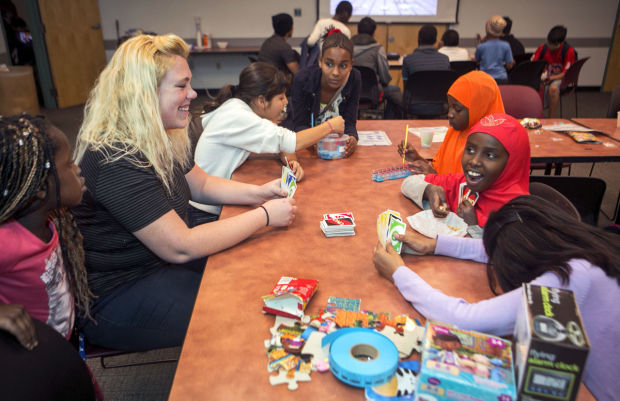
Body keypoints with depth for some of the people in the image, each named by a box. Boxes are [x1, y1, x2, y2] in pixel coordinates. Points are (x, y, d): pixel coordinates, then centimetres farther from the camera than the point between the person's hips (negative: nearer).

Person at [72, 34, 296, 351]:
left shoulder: (159, 139, 0)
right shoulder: (115, 160, -29)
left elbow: (201, 185, 13)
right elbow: (180, 247, -30)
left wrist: (259, 192, -4)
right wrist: (264, 215, -23)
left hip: (159, 260, 9)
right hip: (114, 299, -8)